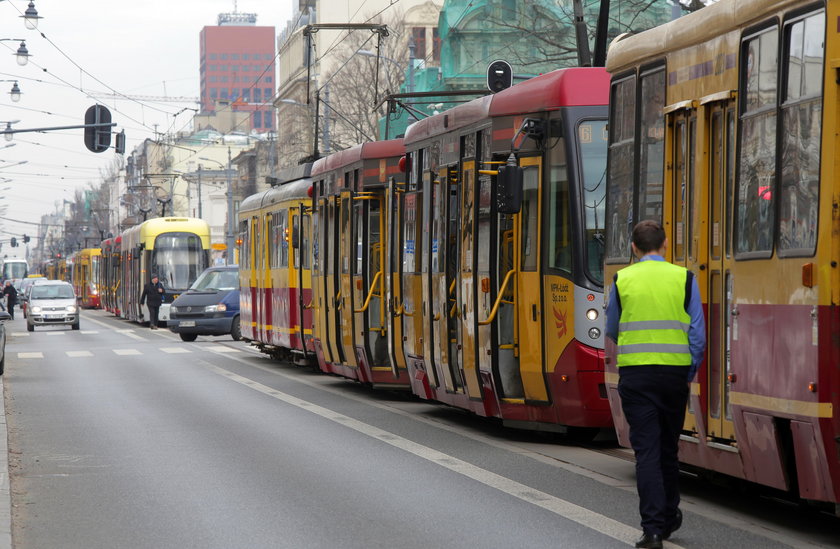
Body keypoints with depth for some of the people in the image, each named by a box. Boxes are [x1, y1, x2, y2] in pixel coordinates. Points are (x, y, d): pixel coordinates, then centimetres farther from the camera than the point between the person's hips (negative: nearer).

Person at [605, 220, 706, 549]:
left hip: (635, 374, -1)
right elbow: (698, 336, -1)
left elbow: (612, 332, 13)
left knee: (646, 450, -2)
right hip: (675, 372, 1)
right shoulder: (684, 278, 1)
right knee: (669, 448, 17)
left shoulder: (621, 280, 1)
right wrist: (688, 376, 10)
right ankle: (669, 518, 29)